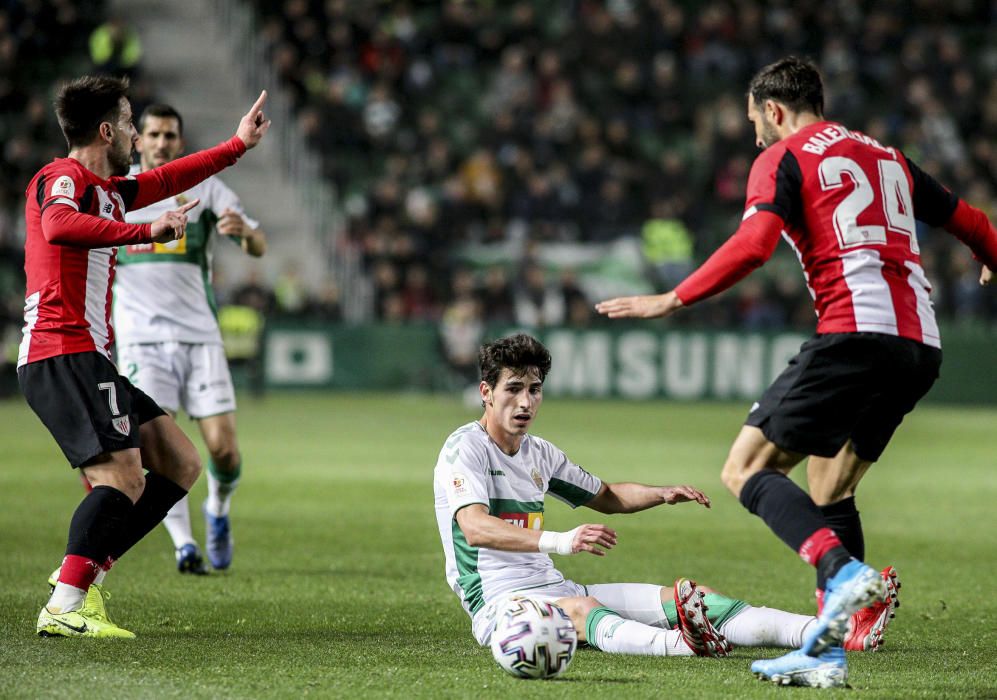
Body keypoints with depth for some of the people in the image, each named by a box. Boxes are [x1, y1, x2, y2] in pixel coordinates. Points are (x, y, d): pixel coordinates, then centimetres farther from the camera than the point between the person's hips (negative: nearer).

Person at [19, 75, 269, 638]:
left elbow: (168, 180, 40)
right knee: (123, 478, -23)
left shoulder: (105, 189, 23)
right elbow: (58, 225, -31)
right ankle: (65, 607, -30)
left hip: (87, 360, 10)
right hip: (63, 355, -10)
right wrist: (146, 232, -34)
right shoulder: (63, 180, -7)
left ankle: (87, 574, 4)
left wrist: (239, 144, 47)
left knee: (181, 464, 8)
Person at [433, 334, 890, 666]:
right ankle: (679, 643, -70)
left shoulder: (538, 454, 17)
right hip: (497, 601, -7)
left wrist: (663, 495, 9)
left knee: (682, 599, -9)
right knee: (583, 609, -39)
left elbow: (606, 497, 31)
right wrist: (558, 542, -42)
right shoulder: (465, 447, -9)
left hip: (552, 590, 7)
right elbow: (474, 527, -27)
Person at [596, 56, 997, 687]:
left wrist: (673, 301, -8)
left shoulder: (783, 158, 5)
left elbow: (753, 244, -12)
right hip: (921, 343, 8)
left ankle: (845, 571, -27)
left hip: (856, 330, -8)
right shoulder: (887, 157, 25)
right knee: (830, 489, 18)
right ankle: (829, 652, 9)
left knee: (746, 469, -4)